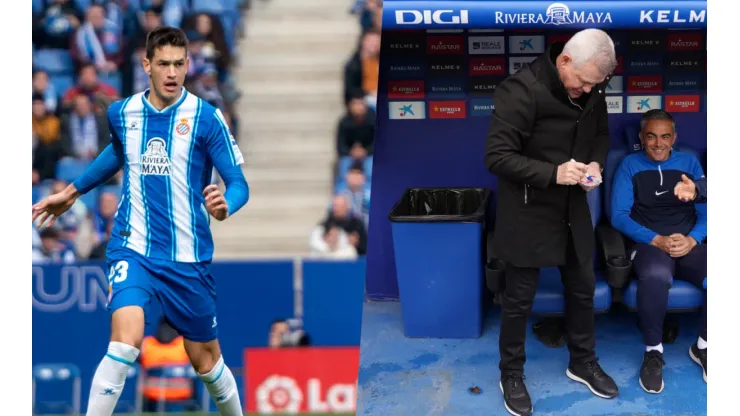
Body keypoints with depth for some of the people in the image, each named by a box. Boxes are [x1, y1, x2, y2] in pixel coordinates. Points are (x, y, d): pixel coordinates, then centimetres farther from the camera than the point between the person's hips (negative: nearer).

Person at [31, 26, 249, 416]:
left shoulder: (206, 117, -9)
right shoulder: (121, 113, 1)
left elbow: (238, 183, -9)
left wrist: (224, 207, -31)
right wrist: (73, 191, 30)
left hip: (188, 257, -1)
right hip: (133, 248, 1)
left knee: (205, 358, 13)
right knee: (124, 344, -24)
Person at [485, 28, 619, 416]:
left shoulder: (591, 92, -4)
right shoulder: (521, 90, -25)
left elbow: (601, 134, 14)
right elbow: (497, 156, -23)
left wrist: (596, 163, -8)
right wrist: (552, 173, -32)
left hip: (573, 208, 6)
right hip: (527, 211, -6)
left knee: (582, 287, 17)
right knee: (520, 297, 7)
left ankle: (582, 363, 37)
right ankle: (512, 374, 25)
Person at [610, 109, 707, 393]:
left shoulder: (690, 164, 15)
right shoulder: (630, 166, 7)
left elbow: (705, 211, 11)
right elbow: (619, 215, -1)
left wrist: (692, 239, -10)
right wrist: (657, 240, -14)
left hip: (689, 245, 3)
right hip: (648, 244, -3)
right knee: (655, 276, -41)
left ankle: (703, 346, -2)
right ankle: (653, 351, -17)